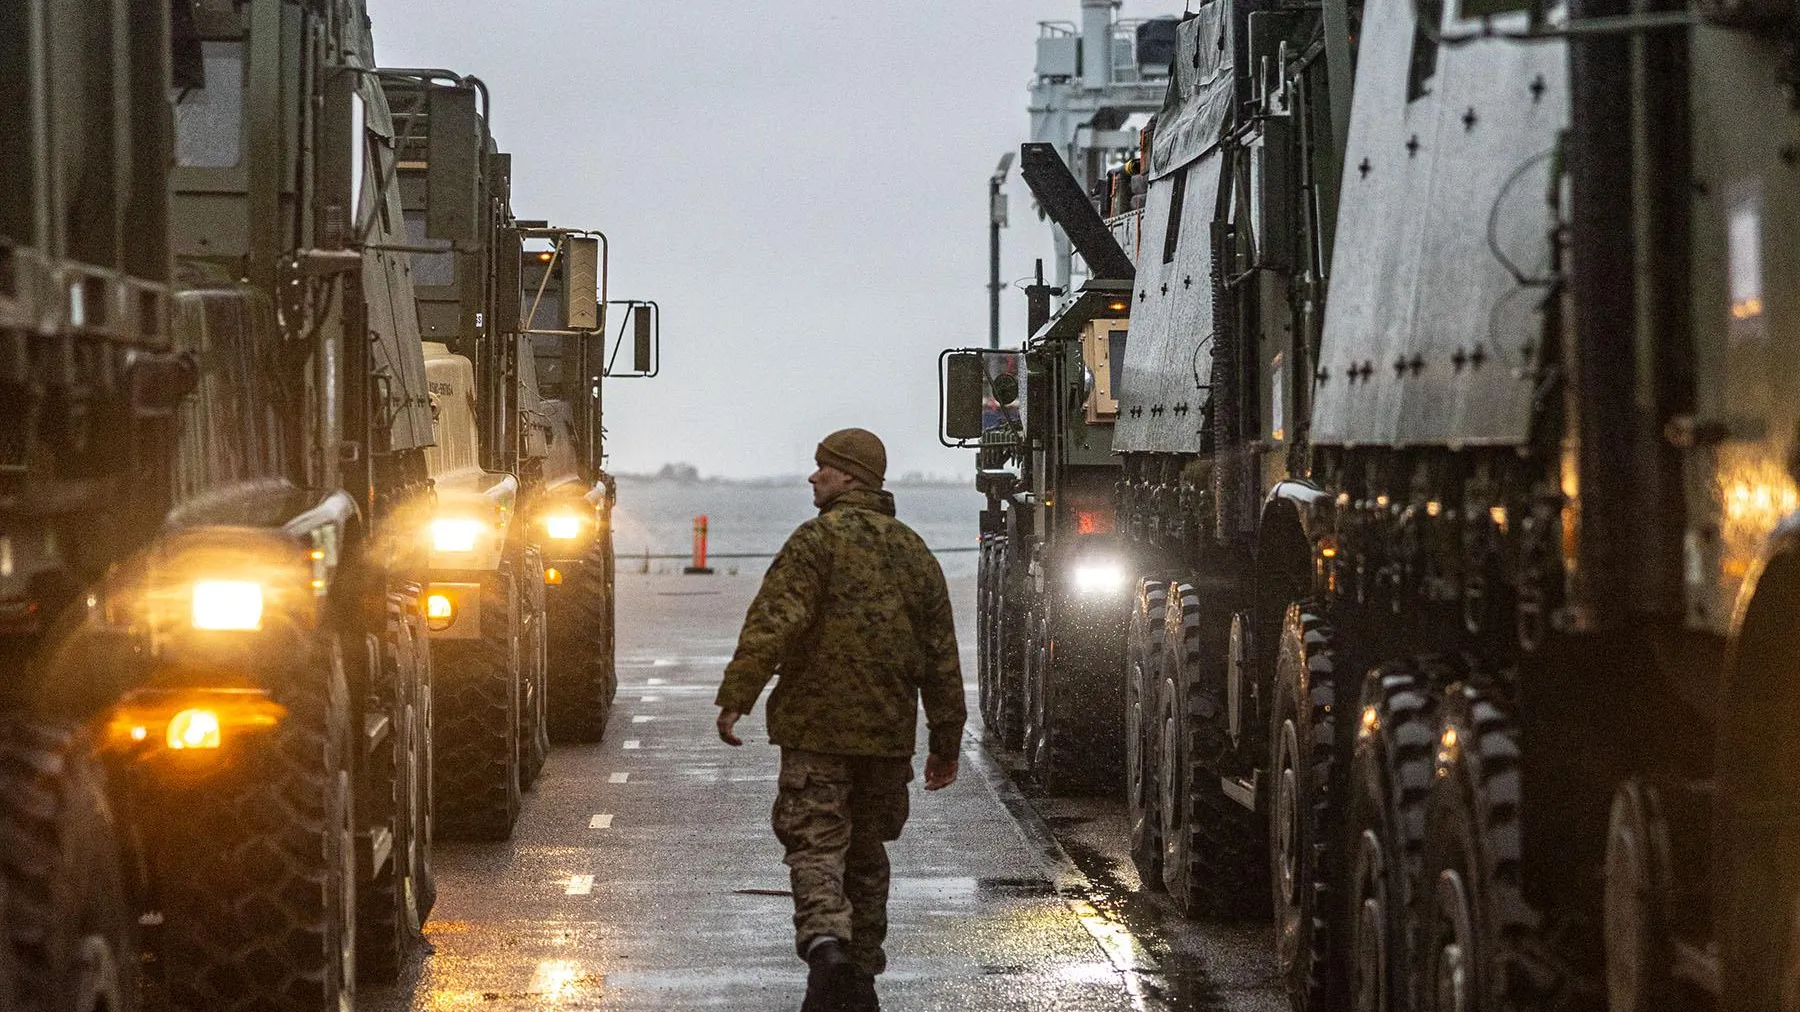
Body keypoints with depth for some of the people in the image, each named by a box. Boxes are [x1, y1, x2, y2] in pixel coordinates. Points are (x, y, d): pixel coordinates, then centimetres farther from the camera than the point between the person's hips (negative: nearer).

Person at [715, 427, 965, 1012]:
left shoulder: (819, 538, -7)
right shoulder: (915, 553, 13)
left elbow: (773, 622, -20)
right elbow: (942, 660, 15)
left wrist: (736, 696, -23)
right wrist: (946, 743, 20)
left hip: (817, 727, -5)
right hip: (889, 735, 6)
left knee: (815, 845, -6)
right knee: (865, 852, 16)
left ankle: (825, 942, -30)